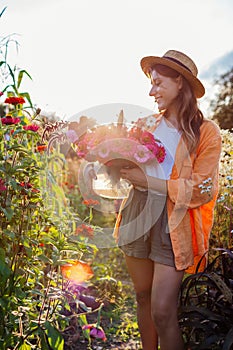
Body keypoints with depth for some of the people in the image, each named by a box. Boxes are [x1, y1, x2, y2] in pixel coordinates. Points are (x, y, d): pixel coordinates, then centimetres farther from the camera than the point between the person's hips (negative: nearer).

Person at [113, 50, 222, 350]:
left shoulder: (205, 132, -4)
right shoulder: (146, 125, 9)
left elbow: (202, 190, -10)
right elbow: (124, 167, 18)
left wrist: (148, 181, -14)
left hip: (174, 224, -4)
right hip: (137, 215, 5)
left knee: (163, 313, -5)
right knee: (143, 297, 14)